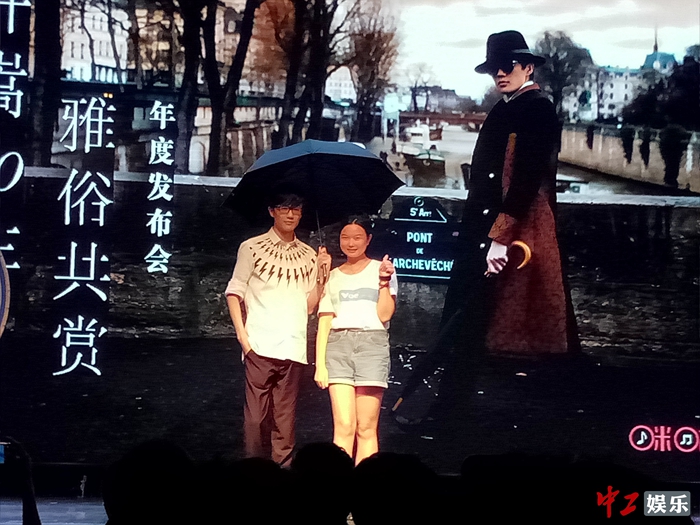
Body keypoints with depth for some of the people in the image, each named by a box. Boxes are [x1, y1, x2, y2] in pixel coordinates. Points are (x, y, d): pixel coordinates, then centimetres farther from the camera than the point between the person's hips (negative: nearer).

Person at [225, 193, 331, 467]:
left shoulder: (308, 256, 15)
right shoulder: (252, 248, 6)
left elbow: (309, 305, 14)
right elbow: (234, 291, 4)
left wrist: (322, 275, -1)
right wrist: (242, 334, -6)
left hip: (293, 348, 3)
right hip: (260, 345, -3)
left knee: (285, 416, 2)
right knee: (255, 414, -6)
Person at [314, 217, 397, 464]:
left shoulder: (382, 269, 9)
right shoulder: (332, 277, 16)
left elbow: (385, 315, 1)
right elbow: (324, 322, 12)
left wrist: (384, 281, -11)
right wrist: (320, 363, 2)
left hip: (372, 344, -2)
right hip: (338, 345, 2)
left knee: (366, 428, -6)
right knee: (343, 427, -9)